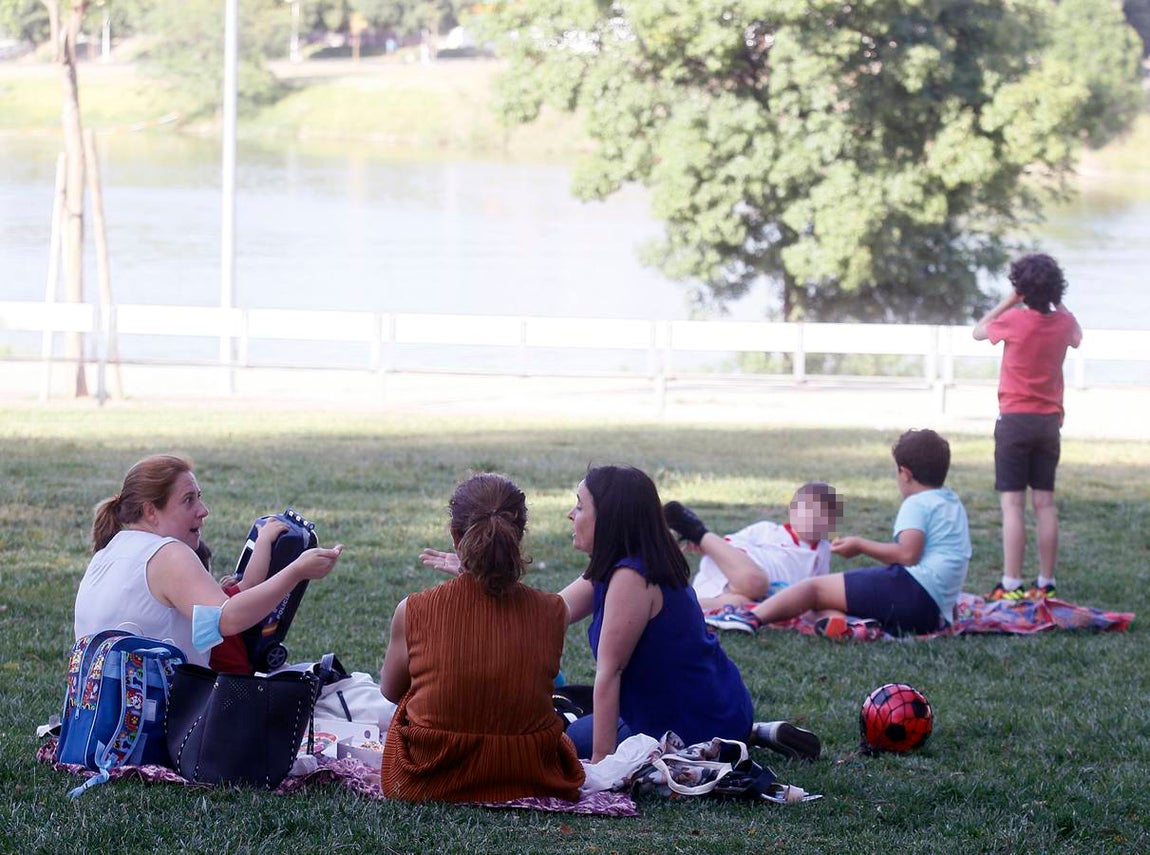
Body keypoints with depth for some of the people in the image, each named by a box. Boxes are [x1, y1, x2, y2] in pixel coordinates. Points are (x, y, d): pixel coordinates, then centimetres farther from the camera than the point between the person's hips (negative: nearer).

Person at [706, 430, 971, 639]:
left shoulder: (917, 504, -3)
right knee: (823, 602, 7)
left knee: (815, 587, -5)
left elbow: (908, 553, -16)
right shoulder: (954, 504, 26)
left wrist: (860, 546, -5)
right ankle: (835, 620, -27)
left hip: (914, 590, -9)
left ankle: (751, 617, -20)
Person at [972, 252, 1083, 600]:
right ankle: (1046, 583, 10)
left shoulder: (1014, 320, -13)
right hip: (1049, 421, 5)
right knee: (1045, 503, 8)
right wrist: (1056, 303, 22)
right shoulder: (1064, 322, 0)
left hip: (1015, 419, -5)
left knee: (1012, 503, -6)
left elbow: (978, 331, 6)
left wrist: (1009, 301, 9)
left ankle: (1011, 585, -10)